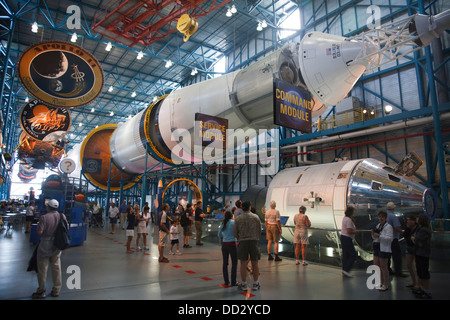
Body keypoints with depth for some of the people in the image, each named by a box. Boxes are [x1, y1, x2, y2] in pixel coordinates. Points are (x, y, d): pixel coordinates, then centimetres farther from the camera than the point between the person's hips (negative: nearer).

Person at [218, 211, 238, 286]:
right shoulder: (233, 222, -9)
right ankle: (233, 282, 5)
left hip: (224, 244, 5)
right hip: (232, 243, -5)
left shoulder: (222, 223, 5)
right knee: (234, 263, 4)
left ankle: (226, 281, 17)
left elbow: (219, 234, 12)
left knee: (225, 263, 11)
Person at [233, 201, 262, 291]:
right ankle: (255, 284, 18)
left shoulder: (238, 218, -2)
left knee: (243, 264, 6)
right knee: (255, 263, 10)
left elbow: (235, 233, 2)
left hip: (242, 242, 0)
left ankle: (244, 284, 13)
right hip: (254, 241, 1)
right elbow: (260, 230, 5)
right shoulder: (256, 217, 0)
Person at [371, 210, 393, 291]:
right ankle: (381, 282, 28)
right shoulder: (378, 225, 15)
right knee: (376, 266, 13)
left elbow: (390, 238, -23)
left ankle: (386, 285, 12)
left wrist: (379, 235, -25)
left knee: (383, 267, -1)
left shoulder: (388, 227, -12)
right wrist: (373, 233, 1)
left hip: (384, 249, -9)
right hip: (377, 248, 9)